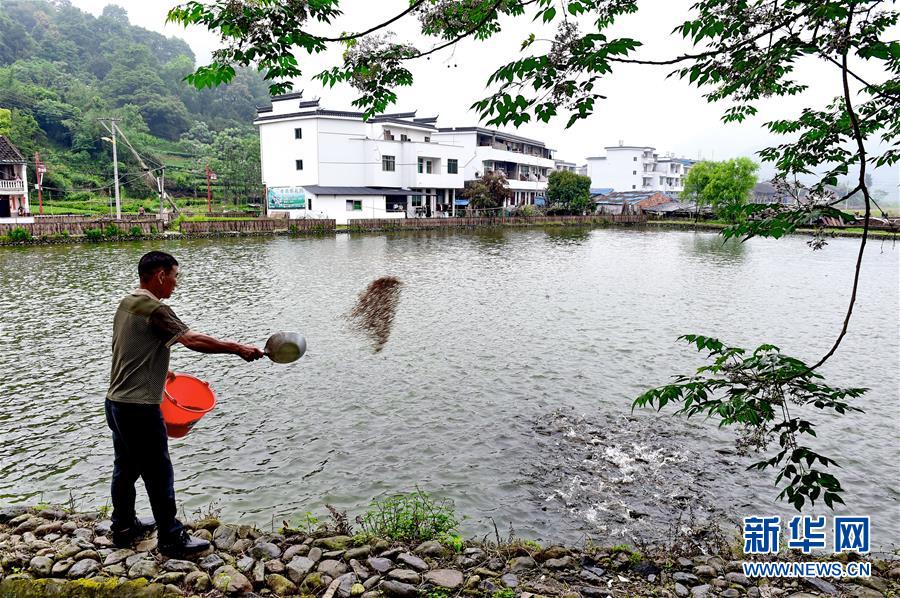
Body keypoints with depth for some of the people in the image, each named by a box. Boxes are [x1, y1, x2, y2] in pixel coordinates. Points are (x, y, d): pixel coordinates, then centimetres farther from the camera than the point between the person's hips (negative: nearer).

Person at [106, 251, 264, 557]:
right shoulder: (155, 309, -19)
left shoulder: (126, 304, 12)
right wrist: (237, 348, -23)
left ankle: (124, 527, 36)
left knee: (126, 468, 21)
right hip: (140, 408, -10)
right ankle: (172, 539, 13)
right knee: (159, 474, 2)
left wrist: (159, 370, 29)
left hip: (116, 402, 10)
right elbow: (192, 340, -27)